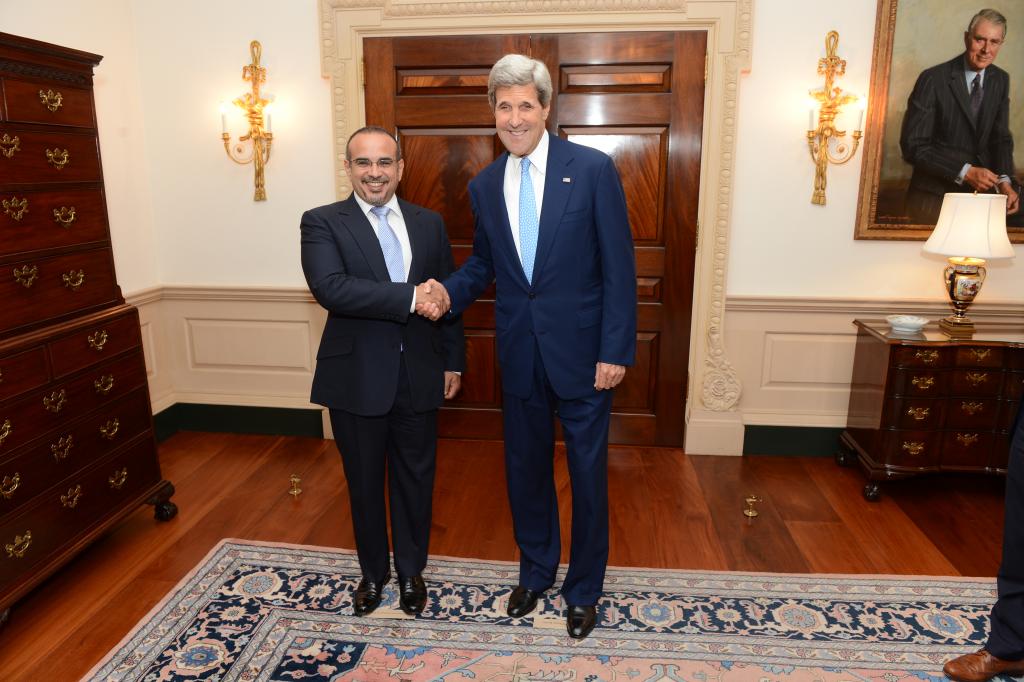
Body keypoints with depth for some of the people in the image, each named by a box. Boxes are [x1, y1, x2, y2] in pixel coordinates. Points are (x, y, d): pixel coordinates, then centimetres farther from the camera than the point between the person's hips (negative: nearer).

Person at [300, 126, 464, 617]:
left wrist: (453, 362, 8)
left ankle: (411, 570, 38)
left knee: (415, 479, 15)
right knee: (365, 482, 15)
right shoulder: (322, 223, -6)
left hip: (418, 377, 3)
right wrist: (409, 297, -27)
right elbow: (330, 287, -23)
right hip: (357, 379, -2)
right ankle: (373, 571, 39)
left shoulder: (429, 223, 6)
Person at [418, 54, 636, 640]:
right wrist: (448, 291, -6)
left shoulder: (593, 169, -8)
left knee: (588, 474, 10)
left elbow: (619, 266, -9)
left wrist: (616, 351, -13)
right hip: (520, 356, 4)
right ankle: (536, 572, 41)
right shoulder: (484, 186, 5)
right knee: (526, 469, 17)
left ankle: (584, 589, 32)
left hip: (582, 353, -4)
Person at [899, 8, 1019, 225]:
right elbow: (913, 146, -17)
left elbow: (1000, 137, 8)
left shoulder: (1001, 80, 5)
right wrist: (964, 172, -23)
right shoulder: (933, 79, -14)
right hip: (934, 198, -5)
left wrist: (1004, 180, -10)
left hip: (979, 193, 5)